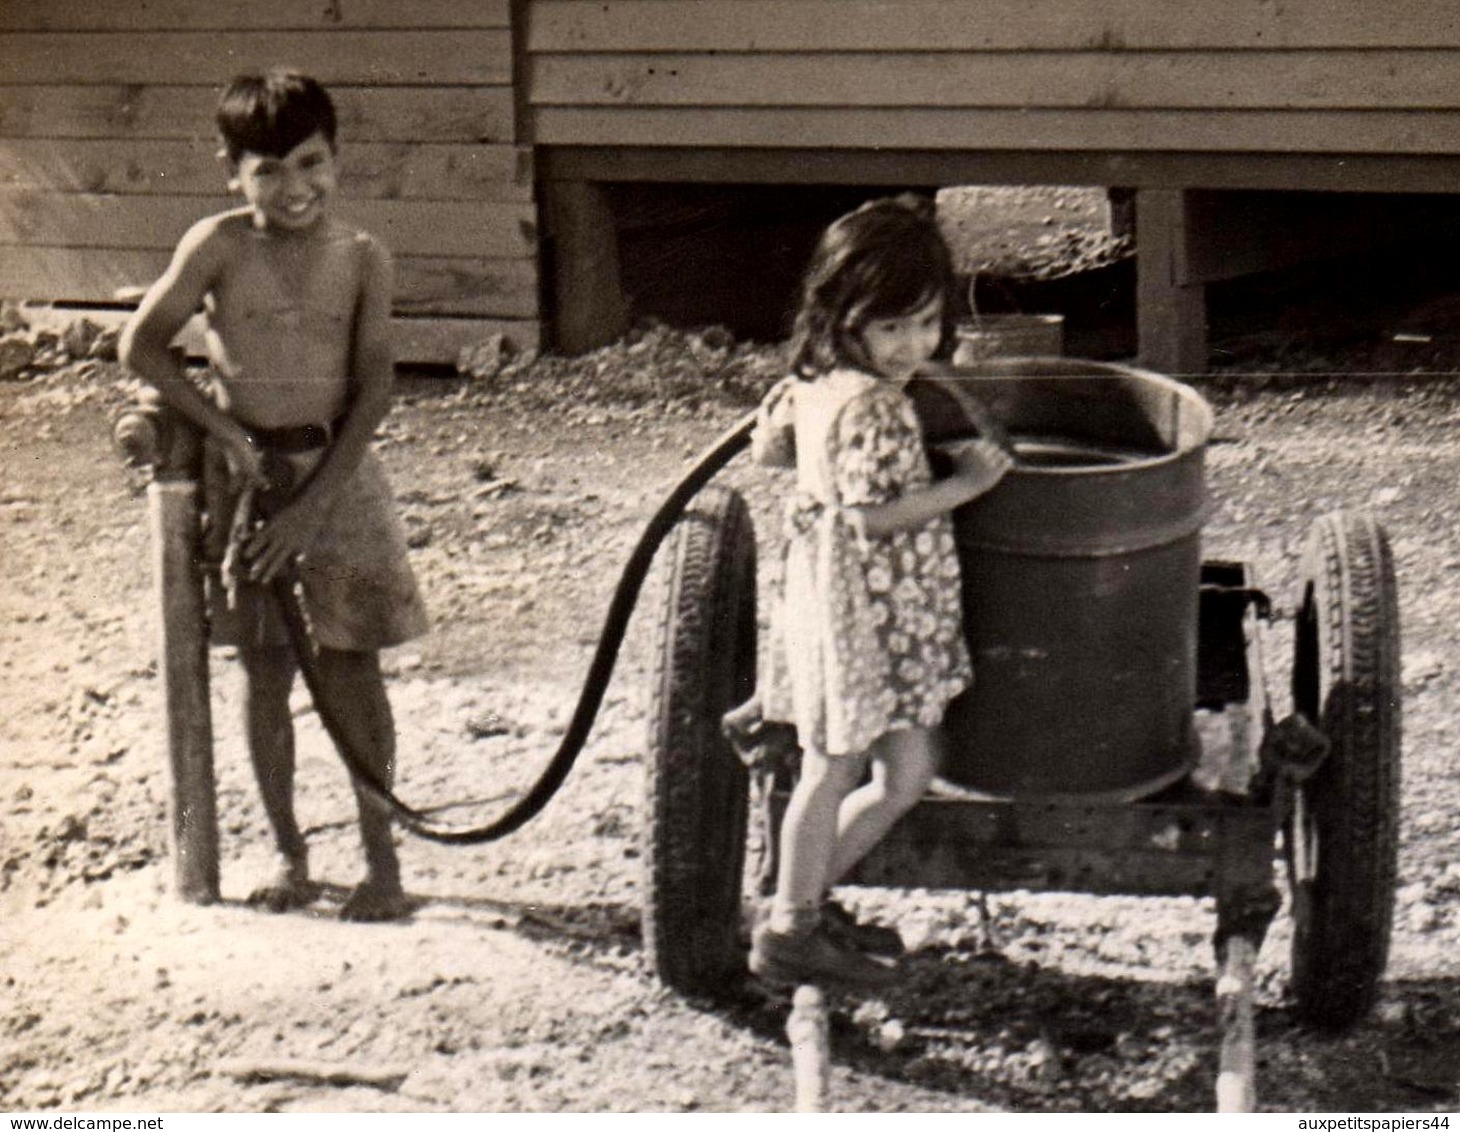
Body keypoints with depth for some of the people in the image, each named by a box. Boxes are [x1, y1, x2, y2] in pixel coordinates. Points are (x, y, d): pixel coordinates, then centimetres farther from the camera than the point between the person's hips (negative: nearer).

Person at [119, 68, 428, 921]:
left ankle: (381, 855, 9)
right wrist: (223, 427, -11)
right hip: (245, 474, 1)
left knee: (351, 664, 0)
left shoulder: (363, 258, -5)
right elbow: (143, 346, -1)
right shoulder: (220, 247, -6)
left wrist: (314, 500, -14)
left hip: (337, 471, -1)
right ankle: (288, 853, 18)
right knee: (266, 668, 7)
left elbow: (374, 386, -8)